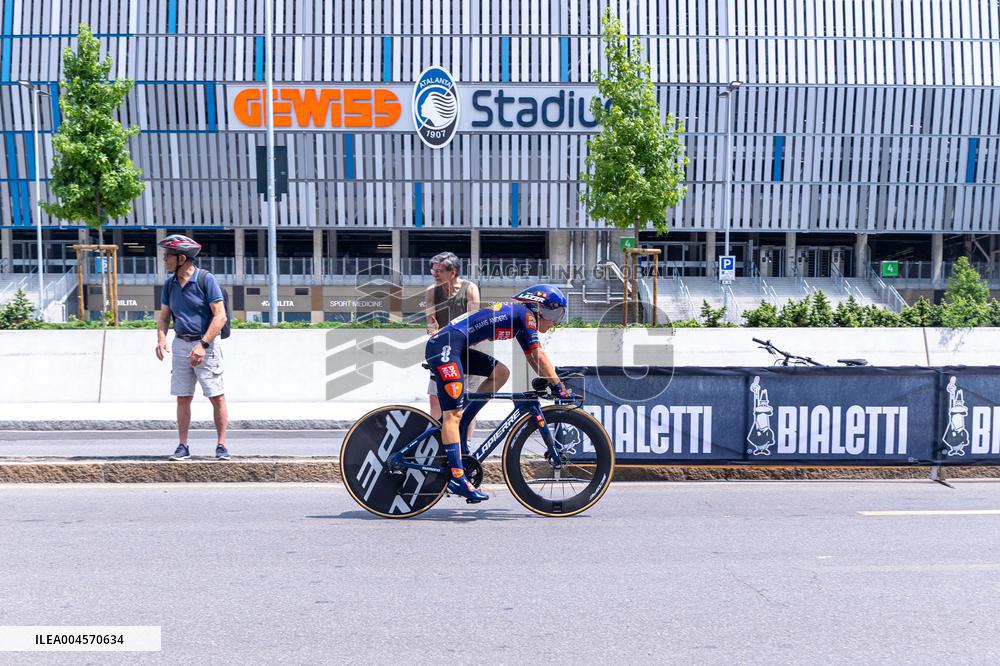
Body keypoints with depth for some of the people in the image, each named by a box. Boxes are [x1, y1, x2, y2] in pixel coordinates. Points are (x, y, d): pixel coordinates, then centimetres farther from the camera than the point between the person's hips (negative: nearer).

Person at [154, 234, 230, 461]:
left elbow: (220, 316, -14)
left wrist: (203, 345, -21)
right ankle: (183, 447, 10)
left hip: (205, 343, -6)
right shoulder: (170, 283, 9)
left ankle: (221, 445, 3)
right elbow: (164, 315, 14)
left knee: (217, 397, -4)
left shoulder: (206, 279, -10)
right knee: (183, 398, 6)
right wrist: (161, 339, -6)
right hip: (180, 344, 6)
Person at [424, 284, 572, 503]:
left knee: (501, 372, 9)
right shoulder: (526, 314, -2)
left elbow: (532, 358, 29)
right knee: (453, 413, -12)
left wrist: (552, 381, 25)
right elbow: (539, 356, -5)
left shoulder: (517, 316, 24)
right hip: (444, 347, -9)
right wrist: (558, 387, 1)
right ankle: (457, 478, -14)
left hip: (454, 348, 9)